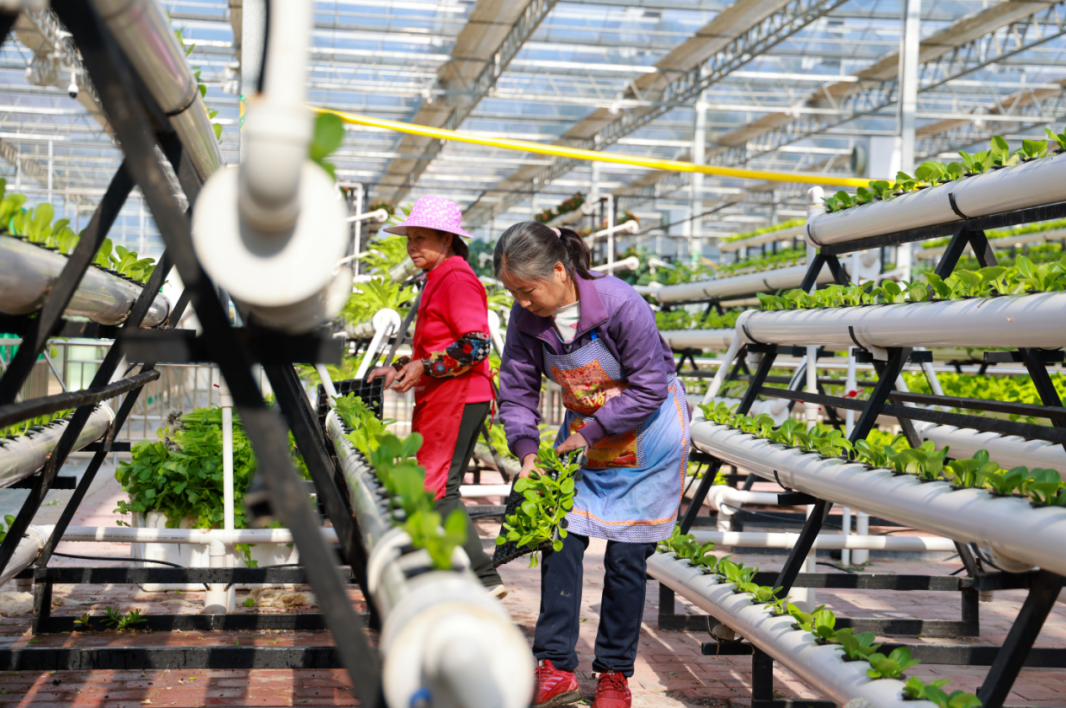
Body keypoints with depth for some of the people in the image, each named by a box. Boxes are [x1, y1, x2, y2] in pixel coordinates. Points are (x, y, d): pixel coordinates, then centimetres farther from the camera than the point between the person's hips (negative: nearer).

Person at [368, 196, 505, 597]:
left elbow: (475, 346, -20)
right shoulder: (437, 280, 21)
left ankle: (484, 577, -11)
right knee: (430, 488, 12)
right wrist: (401, 368, 15)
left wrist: (424, 368, -18)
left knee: (436, 489, -13)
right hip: (440, 400, 11)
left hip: (458, 399, -11)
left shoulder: (457, 278, -12)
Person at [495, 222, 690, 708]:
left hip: (645, 436, -5)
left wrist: (590, 433, -21)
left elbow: (649, 388, -21)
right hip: (584, 437, 5)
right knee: (561, 537, -5)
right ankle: (555, 668, 0)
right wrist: (526, 449, -17)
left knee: (626, 555, -2)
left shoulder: (620, 304, -28)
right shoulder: (527, 318, -12)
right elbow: (516, 389, -3)